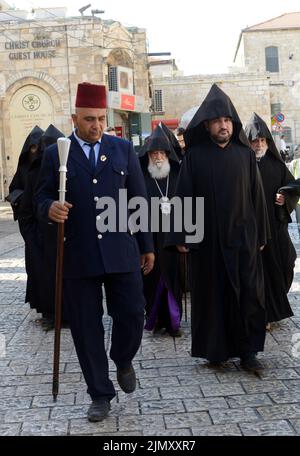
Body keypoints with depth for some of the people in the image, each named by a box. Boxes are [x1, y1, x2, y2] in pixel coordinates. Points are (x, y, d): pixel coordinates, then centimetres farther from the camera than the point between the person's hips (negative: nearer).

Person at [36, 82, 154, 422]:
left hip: (121, 251, 1)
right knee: (86, 327, 5)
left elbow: (139, 199, 9)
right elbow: (42, 199, 5)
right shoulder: (55, 154, 5)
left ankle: (123, 361, 34)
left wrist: (147, 245, 8)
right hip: (77, 256, 0)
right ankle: (100, 395, 21)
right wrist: (51, 208, -20)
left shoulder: (123, 149, 8)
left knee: (132, 316, 1)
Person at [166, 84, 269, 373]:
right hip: (208, 238, -1)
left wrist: (261, 233, 6)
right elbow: (184, 196, -2)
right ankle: (216, 350, 20)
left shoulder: (245, 154, 4)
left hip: (243, 237, 1)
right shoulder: (194, 156, -1)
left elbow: (257, 195, 6)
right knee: (212, 294, 7)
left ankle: (247, 351, 11)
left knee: (249, 294, 0)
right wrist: (181, 236, -6)